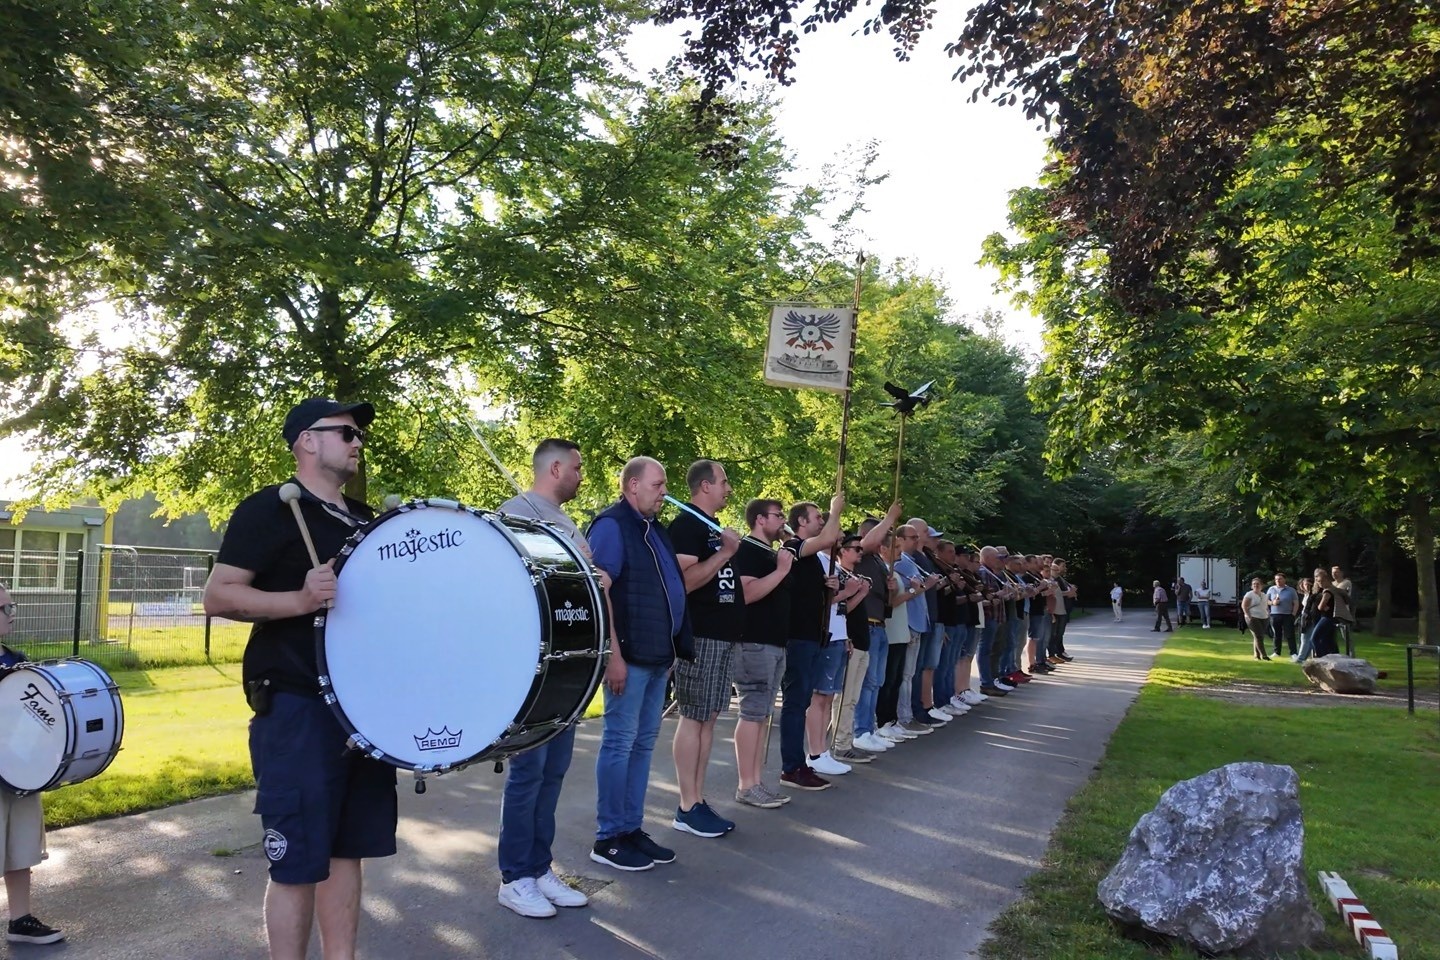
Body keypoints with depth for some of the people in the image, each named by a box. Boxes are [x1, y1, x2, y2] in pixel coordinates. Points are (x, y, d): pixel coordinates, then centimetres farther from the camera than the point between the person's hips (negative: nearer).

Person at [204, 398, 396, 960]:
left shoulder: (367, 521, 15)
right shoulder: (270, 509, -6)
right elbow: (218, 596, -13)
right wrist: (299, 600, -26)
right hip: (296, 709, -7)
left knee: (347, 849, 13)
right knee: (297, 860, 0)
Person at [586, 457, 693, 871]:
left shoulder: (654, 530, 16)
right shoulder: (611, 525, -10)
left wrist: (672, 649, 19)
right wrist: (613, 653, -22)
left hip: (658, 656, 9)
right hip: (629, 655, -9)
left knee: (643, 744, 12)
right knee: (619, 743, -2)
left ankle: (632, 828, 21)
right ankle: (608, 838, 7)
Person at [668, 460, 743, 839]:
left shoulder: (714, 526, 19)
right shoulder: (686, 524, -11)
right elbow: (685, 581, -22)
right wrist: (724, 553, -22)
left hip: (722, 634, 9)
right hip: (700, 635, -9)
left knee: (708, 717, 10)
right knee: (693, 718, -5)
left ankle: (699, 800, 16)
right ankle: (687, 809, 1)